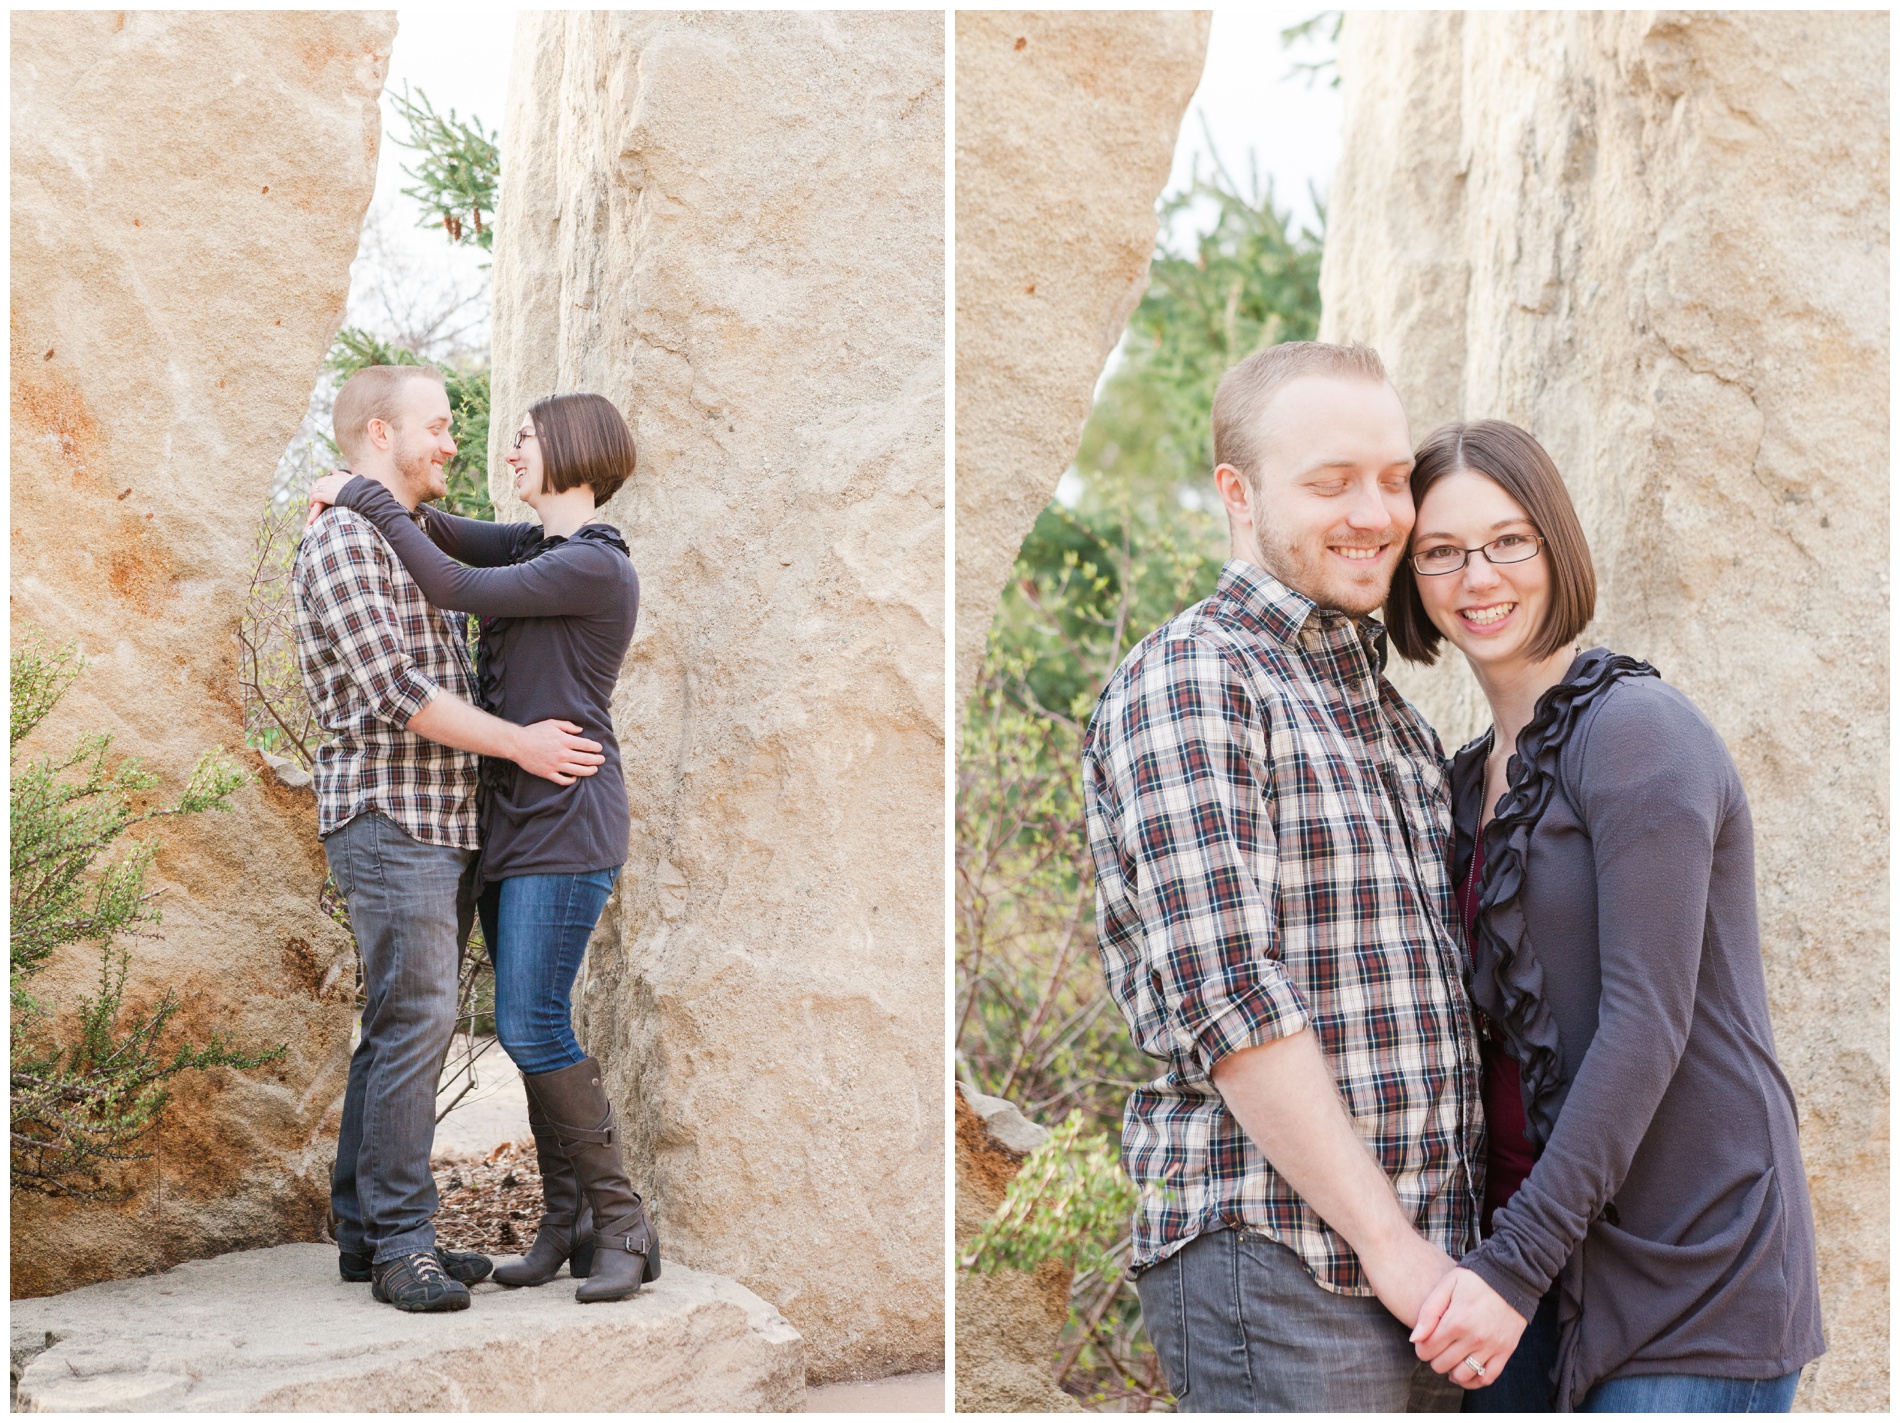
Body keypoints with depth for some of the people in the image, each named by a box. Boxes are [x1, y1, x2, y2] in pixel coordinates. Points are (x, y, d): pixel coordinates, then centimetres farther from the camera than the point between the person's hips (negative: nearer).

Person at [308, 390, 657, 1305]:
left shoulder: (595, 567, -14)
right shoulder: (536, 544, 14)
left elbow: (457, 590, -17)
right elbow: (442, 533, 24)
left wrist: (366, 499, -8)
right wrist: (359, 492, 3)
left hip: (566, 824, -9)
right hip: (513, 819, 9)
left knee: (531, 1025, -12)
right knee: (533, 1025, 7)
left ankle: (622, 1222, -3)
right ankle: (565, 1218, 13)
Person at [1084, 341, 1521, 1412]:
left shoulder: (1393, 712, 18)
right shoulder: (1188, 682, -8)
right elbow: (1227, 996, -16)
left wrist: (1441, 1255, 11)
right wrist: (1389, 1243, -16)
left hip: (1420, 1262, 7)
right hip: (1278, 1262, -7)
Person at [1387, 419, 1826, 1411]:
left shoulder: (1637, 730, -12)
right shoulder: (1473, 779, 13)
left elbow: (1647, 1022, -18)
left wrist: (1516, 1262, -19)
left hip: (1694, 1269, -7)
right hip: (1539, 1250, 7)